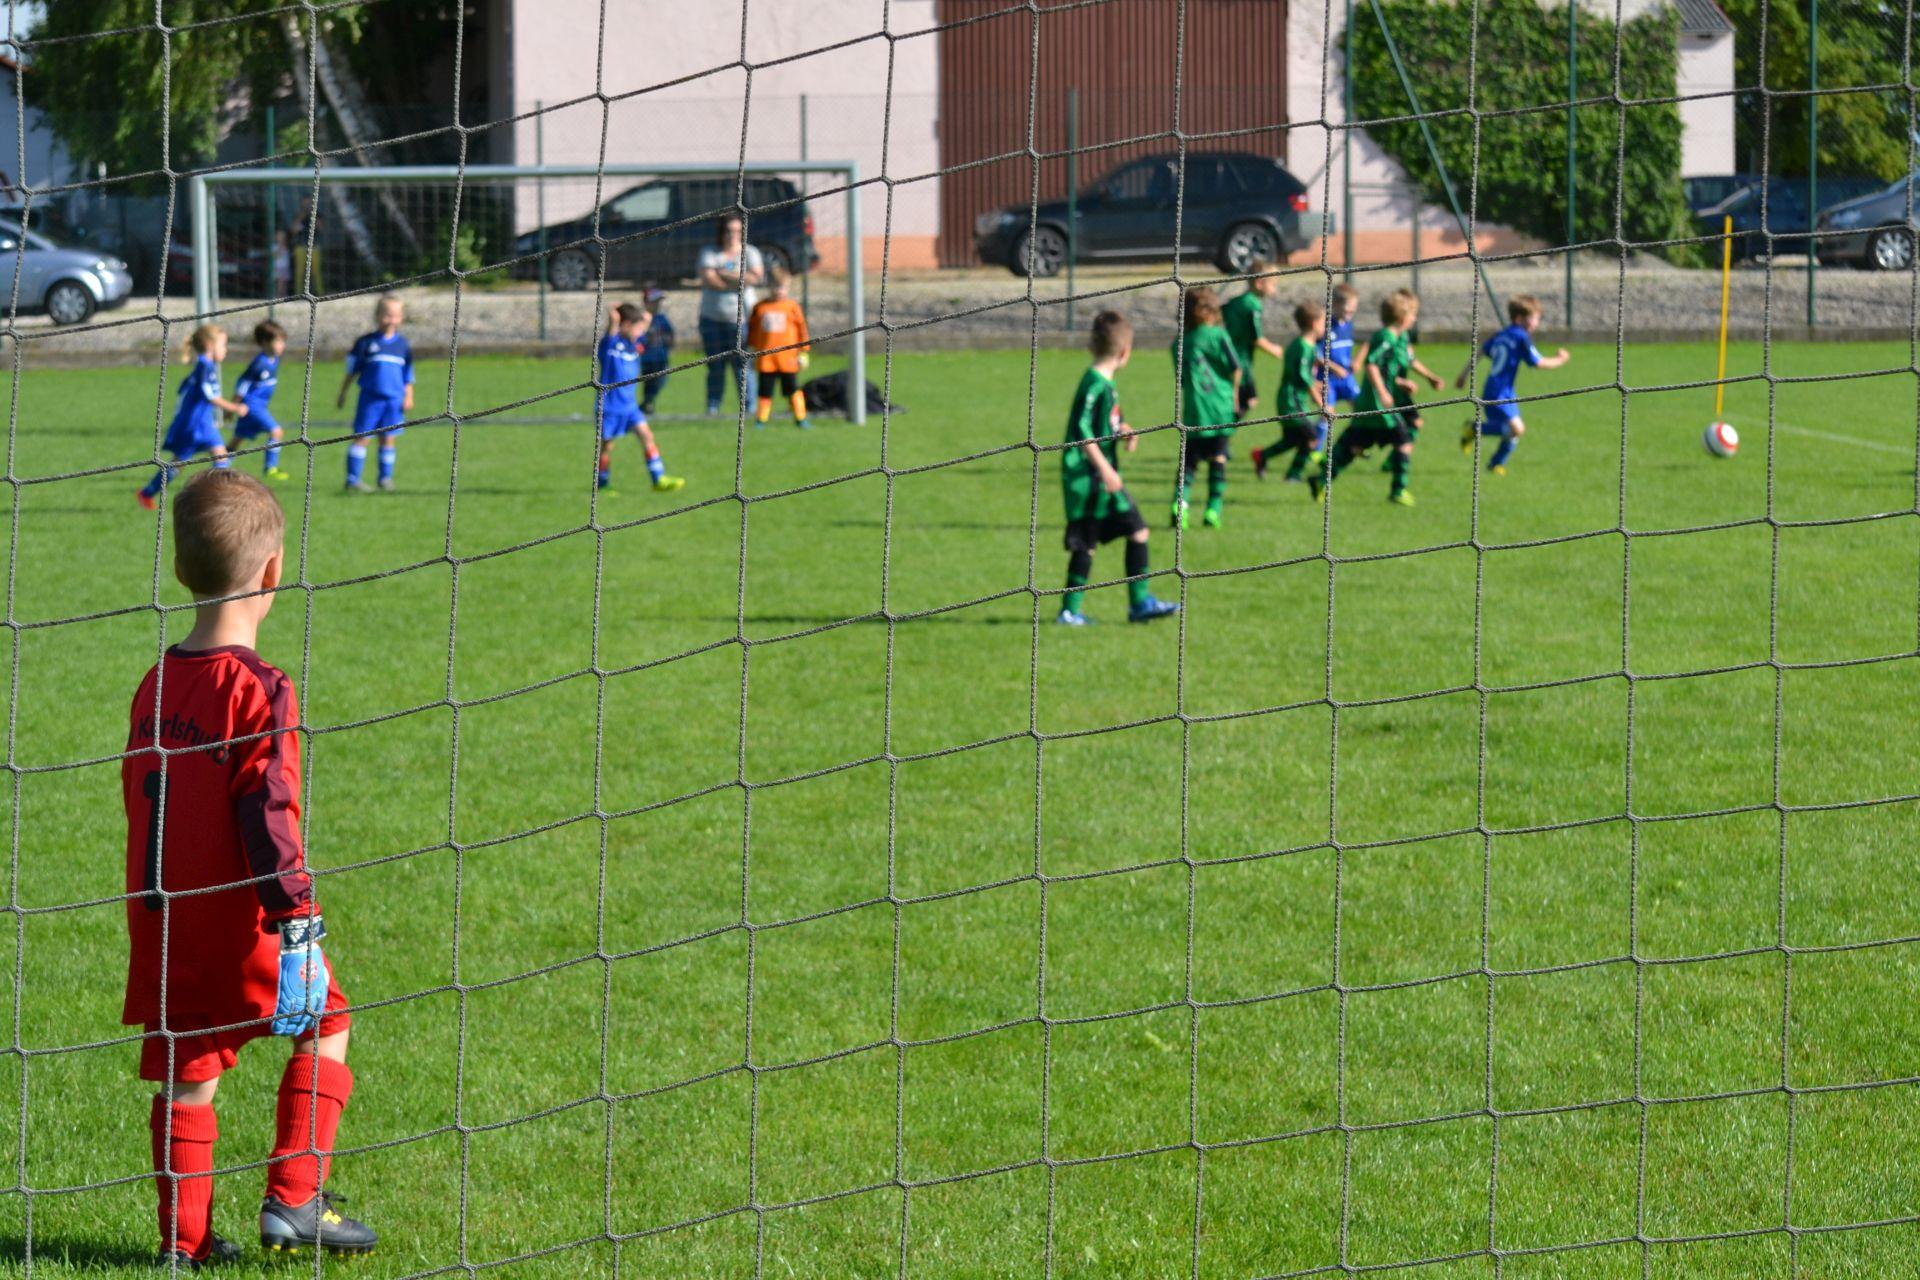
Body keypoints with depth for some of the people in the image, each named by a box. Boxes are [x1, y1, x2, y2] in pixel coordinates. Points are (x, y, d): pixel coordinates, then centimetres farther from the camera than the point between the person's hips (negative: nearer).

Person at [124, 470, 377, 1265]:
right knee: (325, 1026, 15)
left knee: (187, 1072, 12)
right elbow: (268, 817, -21)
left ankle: (185, 1240, 13)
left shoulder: (157, 685, 5)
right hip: (241, 929, -6)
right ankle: (293, 1202, 10)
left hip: (163, 923, 6)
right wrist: (299, 925, -19)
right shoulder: (258, 691, -17)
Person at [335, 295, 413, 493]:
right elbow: (352, 370, 8)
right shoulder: (366, 342, 1)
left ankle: (386, 477, 14)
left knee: (388, 439, 4)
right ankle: (352, 479, -4)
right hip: (370, 398, -2)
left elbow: (408, 376, 16)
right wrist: (342, 393, 8)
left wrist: (408, 398, 10)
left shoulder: (402, 344, 10)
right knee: (361, 437, -4)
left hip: (394, 399, 2)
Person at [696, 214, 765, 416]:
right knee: (715, 367, 3)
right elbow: (708, 278, -11)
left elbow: (755, 276, -11)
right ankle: (712, 407, 7)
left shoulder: (749, 252, 6)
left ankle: (749, 406, -2)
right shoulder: (709, 253, 5)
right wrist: (739, 282, -11)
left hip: (740, 317, -1)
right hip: (712, 316, 1)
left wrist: (724, 274, -10)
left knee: (741, 365, -6)